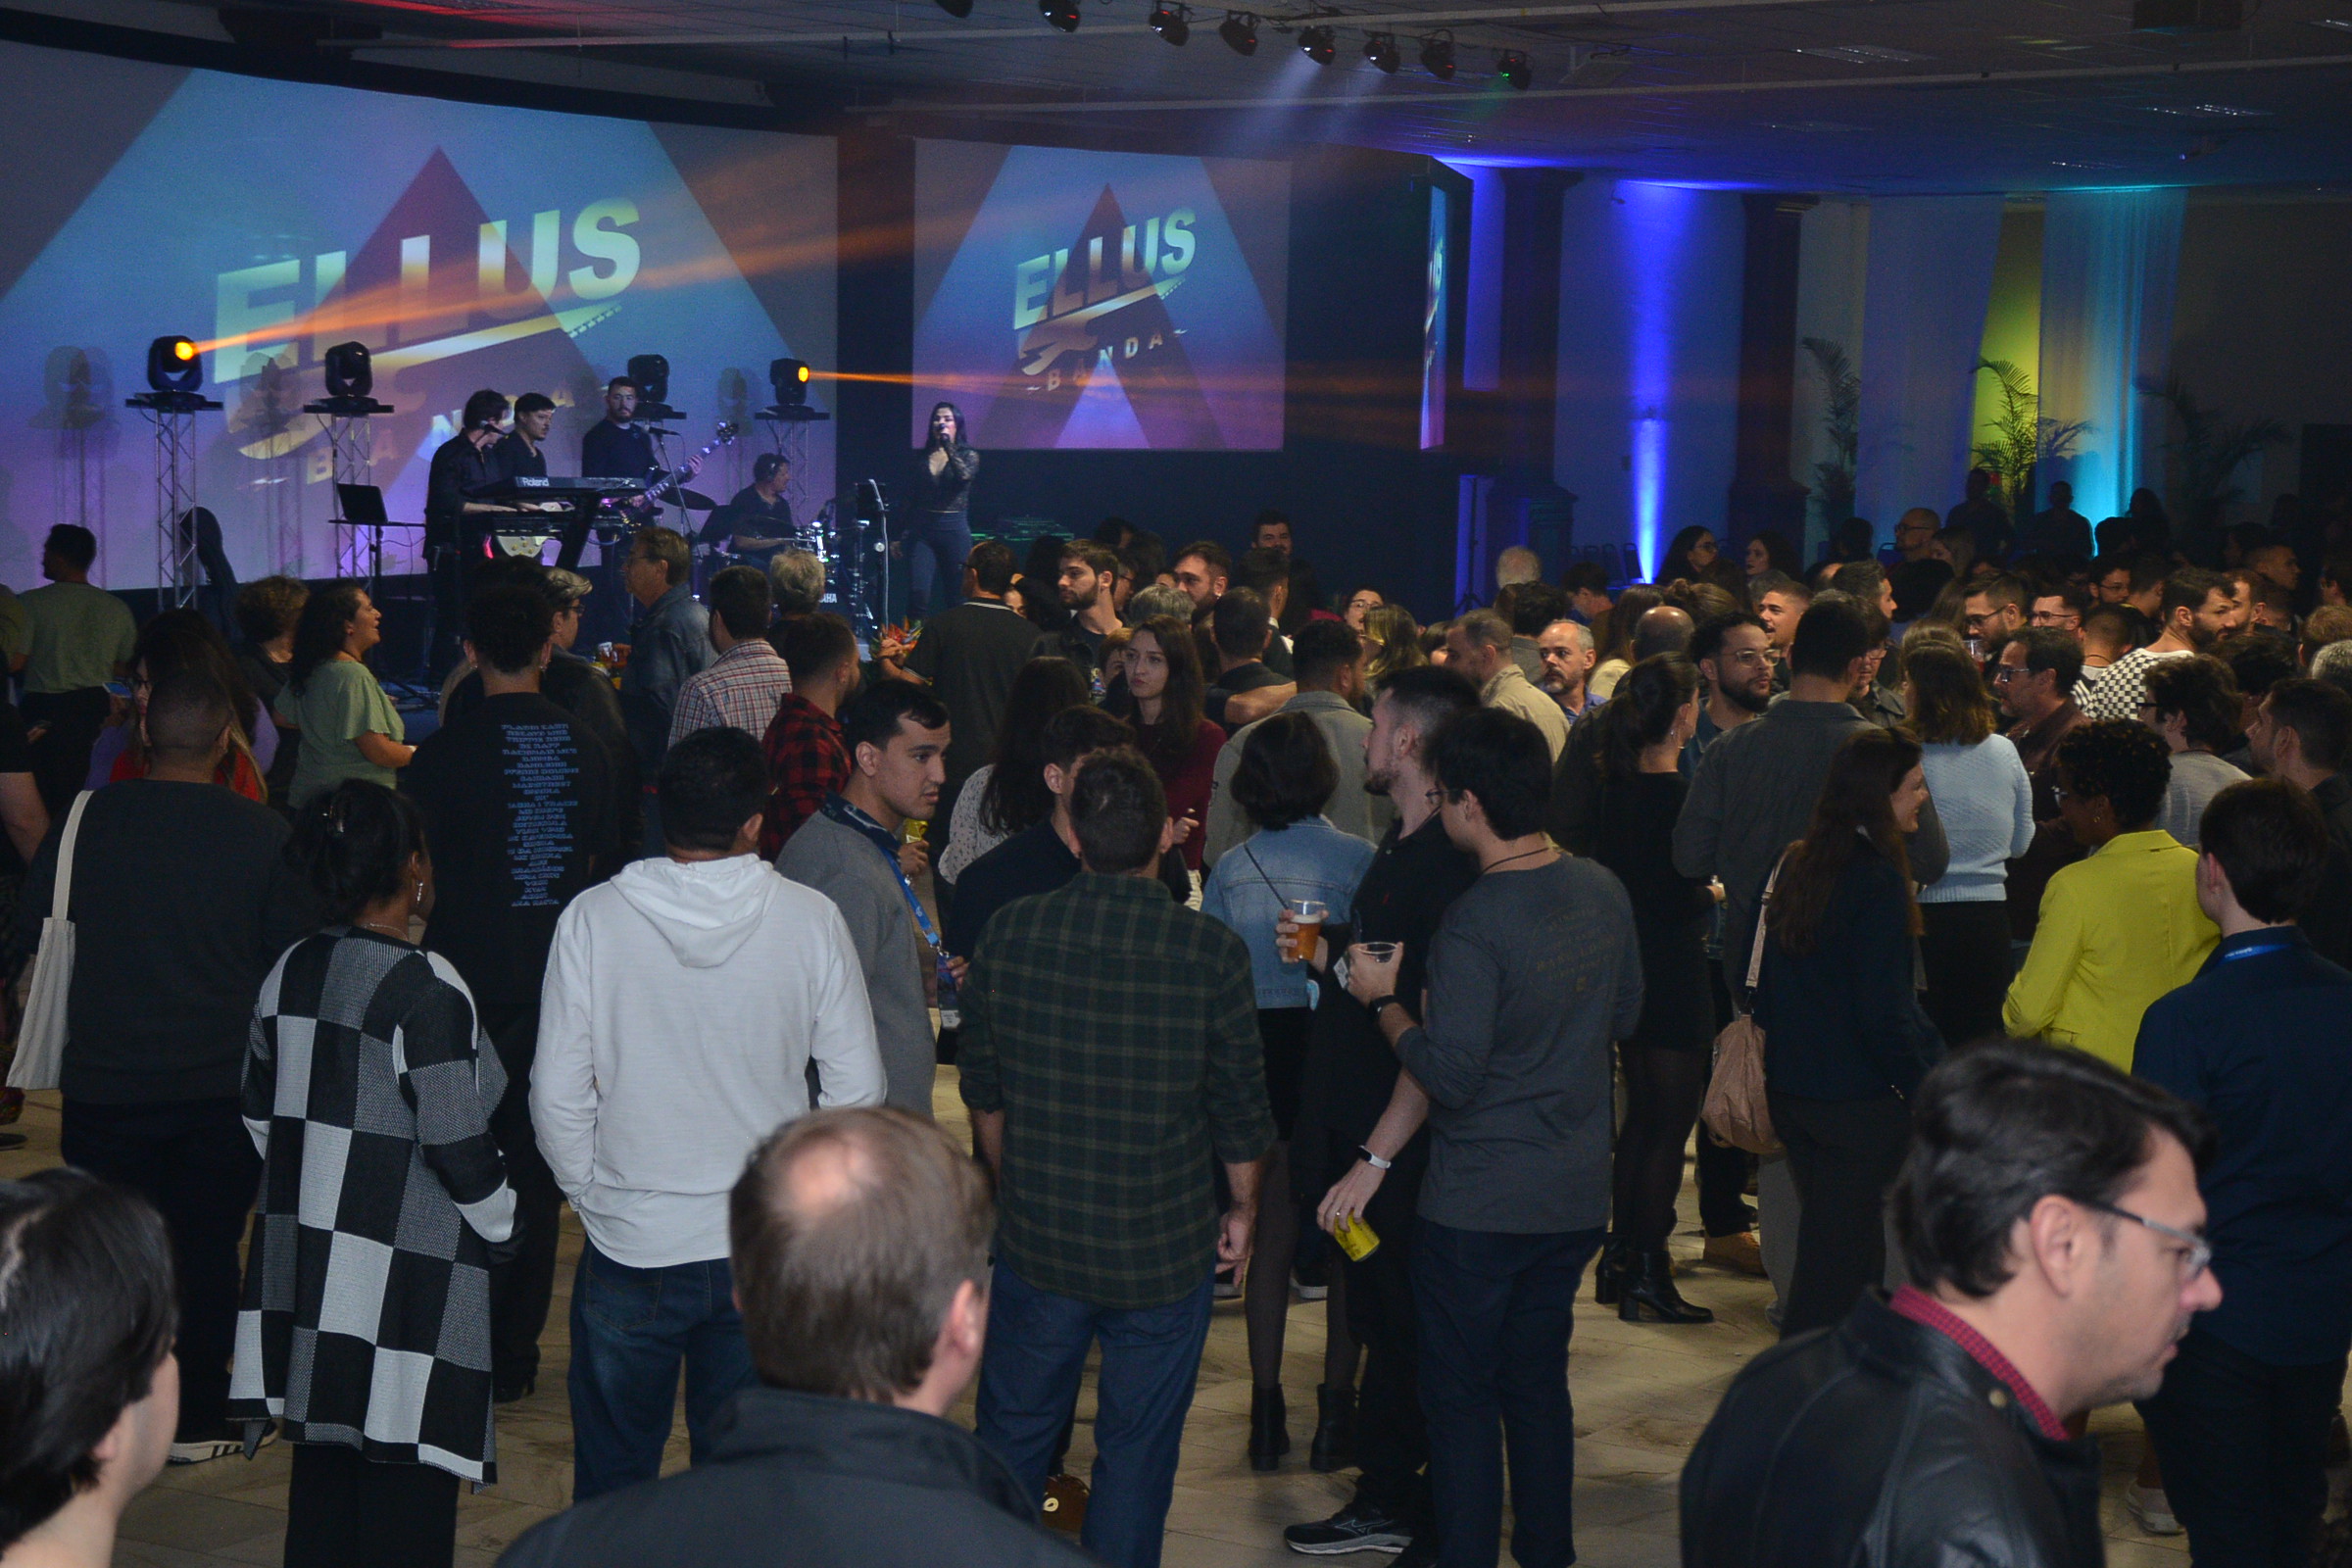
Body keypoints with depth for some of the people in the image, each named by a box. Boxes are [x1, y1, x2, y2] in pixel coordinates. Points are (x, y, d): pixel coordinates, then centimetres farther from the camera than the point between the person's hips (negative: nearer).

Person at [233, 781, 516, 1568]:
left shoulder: (290, 972, 5)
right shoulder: (425, 988, -16)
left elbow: (260, 1114, 14)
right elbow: (456, 1141, -15)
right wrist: (502, 1226, 1)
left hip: (304, 1258, 7)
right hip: (407, 1270, -7)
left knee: (322, 1466, 15)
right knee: (406, 1477, 2)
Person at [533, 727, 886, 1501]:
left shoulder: (593, 918, -10)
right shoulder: (810, 919, -8)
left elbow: (558, 1095, -8)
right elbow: (858, 1088, -4)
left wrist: (590, 1194, 9)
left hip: (629, 1246, -1)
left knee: (612, 1474, 15)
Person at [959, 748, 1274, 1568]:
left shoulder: (1010, 933, -9)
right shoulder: (1211, 953, -15)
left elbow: (983, 1090, 3)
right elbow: (1241, 1107, -5)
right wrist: (1244, 1208, 12)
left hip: (1036, 1235, 2)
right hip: (1165, 1247, -2)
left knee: (1015, 1430, 17)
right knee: (1138, 1448, 12)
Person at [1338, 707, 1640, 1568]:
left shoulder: (1475, 925, -23)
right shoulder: (1604, 893, -1)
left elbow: (1450, 1076, -22)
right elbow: (1624, 1016, 13)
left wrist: (1384, 1000, -10)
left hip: (1477, 1207, -7)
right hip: (1577, 1196, 7)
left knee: (1461, 1398, 6)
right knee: (1540, 1383, 20)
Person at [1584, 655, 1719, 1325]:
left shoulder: (1616, 787, 5)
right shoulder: (1677, 794, -18)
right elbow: (1678, 897, -20)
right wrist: (1714, 895, 0)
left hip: (1626, 963, 8)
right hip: (1673, 974, -8)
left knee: (1642, 1115, 17)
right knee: (1672, 1123, -1)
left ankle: (1621, 1259, 22)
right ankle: (1647, 1275, 0)